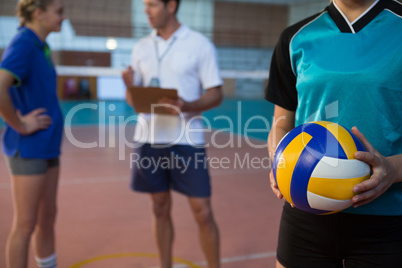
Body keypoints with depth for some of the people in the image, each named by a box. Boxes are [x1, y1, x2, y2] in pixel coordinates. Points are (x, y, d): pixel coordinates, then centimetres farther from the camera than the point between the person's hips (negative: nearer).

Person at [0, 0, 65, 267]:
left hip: (47, 145, 9)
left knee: (47, 217, 18)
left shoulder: (41, 46, 11)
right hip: (28, 148, -9)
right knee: (26, 225, 2)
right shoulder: (22, 44, -16)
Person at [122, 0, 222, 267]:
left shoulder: (200, 44, -3)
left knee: (203, 212, 0)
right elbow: (134, 99, 12)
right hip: (149, 140, 4)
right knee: (161, 209, 11)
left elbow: (216, 94, -5)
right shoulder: (141, 48, 9)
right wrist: (130, 86, -11)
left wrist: (187, 106, -24)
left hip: (186, 140, -3)